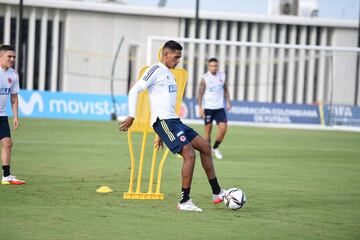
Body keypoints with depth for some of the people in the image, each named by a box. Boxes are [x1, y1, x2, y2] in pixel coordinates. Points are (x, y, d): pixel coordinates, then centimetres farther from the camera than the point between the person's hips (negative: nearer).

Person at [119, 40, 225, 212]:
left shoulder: (169, 74, 23)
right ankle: (184, 202, -11)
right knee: (189, 154, -17)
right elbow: (135, 90, -12)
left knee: (205, 147, 10)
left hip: (173, 121, 10)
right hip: (163, 121, -10)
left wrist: (161, 135, 27)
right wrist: (131, 116, -20)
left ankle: (217, 193, 16)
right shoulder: (156, 70, -6)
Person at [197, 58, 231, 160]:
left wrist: (228, 102, 5)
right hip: (208, 108, -3)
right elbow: (200, 93, -5)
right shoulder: (205, 78, -6)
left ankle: (215, 148, 12)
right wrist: (200, 108, -12)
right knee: (208, 130, -1)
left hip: (220, 107, 3)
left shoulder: (222, 76, 5)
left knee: (223, 128, -8)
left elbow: (225, 89, 16)